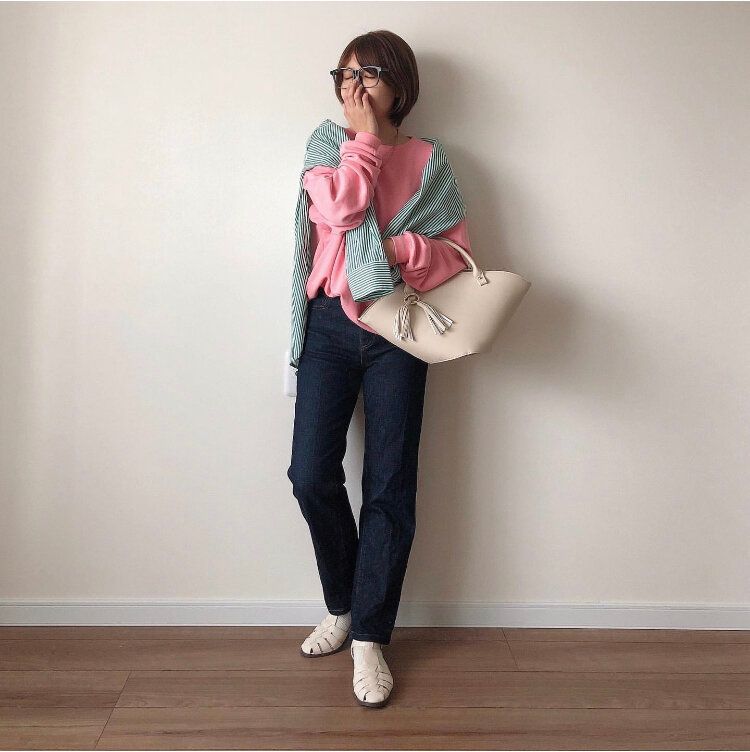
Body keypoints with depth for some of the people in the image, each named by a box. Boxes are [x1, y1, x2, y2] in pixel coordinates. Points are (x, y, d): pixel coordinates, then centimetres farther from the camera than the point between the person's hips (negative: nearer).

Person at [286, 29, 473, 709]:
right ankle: (343, 605, 22)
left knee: (389, 488, -1)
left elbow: (458, 255, 0)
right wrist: (365, 135, -4)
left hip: (396, 333, -1)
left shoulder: (426, 159, 7)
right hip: (331, 324, 1)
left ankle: (369, 638, 12)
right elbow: (341, 208, -14)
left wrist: (401, 248, -17)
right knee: (312, 476, -4)